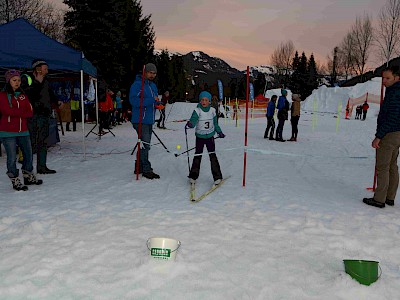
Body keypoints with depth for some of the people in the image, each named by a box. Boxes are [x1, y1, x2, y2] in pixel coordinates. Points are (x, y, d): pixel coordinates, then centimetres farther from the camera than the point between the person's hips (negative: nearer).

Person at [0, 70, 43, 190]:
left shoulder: (23, 95, 13)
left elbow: (30, 112, 2)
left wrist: (16, 113, -12)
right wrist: (23, 112, -6)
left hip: (23, 130, 5)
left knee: (28, 154, 11)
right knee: (12, 157, -1)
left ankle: (29, 177, 29)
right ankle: (15, 181, 11)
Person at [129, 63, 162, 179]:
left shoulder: (153, 85, 17)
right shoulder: (137, 84, -10)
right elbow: (134, 101, -22)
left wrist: (158, 104, 3)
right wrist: (151, 100, -25)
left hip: (149, 120, 9)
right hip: (140, 120, -9)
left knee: (146, 144, 14)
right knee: (145, 144, -9)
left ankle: (139, 167, 25)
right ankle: (146, 170, -1)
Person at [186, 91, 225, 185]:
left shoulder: (212, 110, 0)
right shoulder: (197, 111, -10)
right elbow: (193, 121, -24)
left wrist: (220, 132, 16)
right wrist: (189, 124, -45)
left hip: (210, 136, 1)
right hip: (199, 137, -1)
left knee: (212, 155, -3)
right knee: (197, 156, 4)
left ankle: (217, 177, 3)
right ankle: (193, 176, 18)